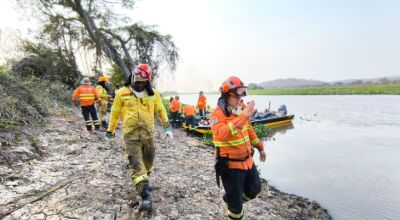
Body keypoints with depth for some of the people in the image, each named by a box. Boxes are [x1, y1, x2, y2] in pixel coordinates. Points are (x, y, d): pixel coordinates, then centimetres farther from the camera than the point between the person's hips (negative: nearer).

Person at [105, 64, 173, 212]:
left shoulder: (153, 94, 2)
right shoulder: (122, 93, -2)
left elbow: (161, 111, 7)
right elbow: (115, 112, 7)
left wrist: (167, 128, 0)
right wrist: (110, 129, 14)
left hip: (148, 133, 3)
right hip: (131, 135, -2)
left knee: (148, 160, 17)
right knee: (136, 165, -8)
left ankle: (144, 181, 45)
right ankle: (146, 197, -8)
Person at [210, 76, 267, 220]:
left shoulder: (241, 110, 2)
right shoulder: (217, 114, -21)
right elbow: (221, 134, -41)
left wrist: (260, 147, 23)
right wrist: (243, 117, -43)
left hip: (247, 160, 7)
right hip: (231, 164, -7)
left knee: (254, 189, 25)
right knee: (236, 201, 8)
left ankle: (230, 198, 48)